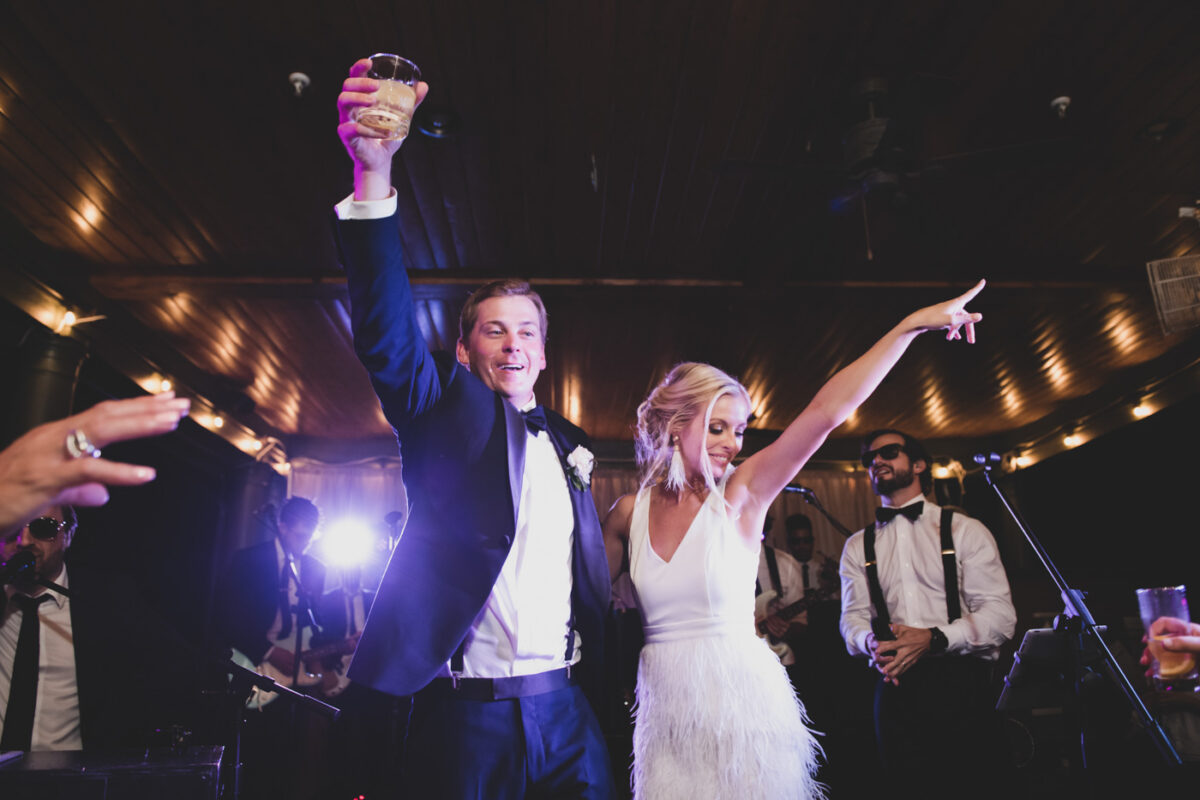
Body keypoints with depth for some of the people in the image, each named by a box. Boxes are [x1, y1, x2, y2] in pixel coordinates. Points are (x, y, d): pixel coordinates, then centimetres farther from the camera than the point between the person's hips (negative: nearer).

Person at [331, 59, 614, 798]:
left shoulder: (570, 445, 11)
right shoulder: (445, 412, -2)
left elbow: (590, 577, 14)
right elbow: (387, 333, -21)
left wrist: (603, 680, 4)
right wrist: (373, 175, -34)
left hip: (567, 711, 4)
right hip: (467, 717, -4)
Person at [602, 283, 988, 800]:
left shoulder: (738, 495, -8)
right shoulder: (629, 513, -1)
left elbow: (826, 411, -16)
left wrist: (912, 325, -19)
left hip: (743, 705, -1)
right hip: (666, 712, 2)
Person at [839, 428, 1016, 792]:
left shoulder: (965, 530, 4)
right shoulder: (857, 546, 13)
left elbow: (1000, 615, -4)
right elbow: (852, 618, 7)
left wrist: (934, 638, -20)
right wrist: (872, 642, -17)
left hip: (961, 684, -2)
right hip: (895, 687, 2)